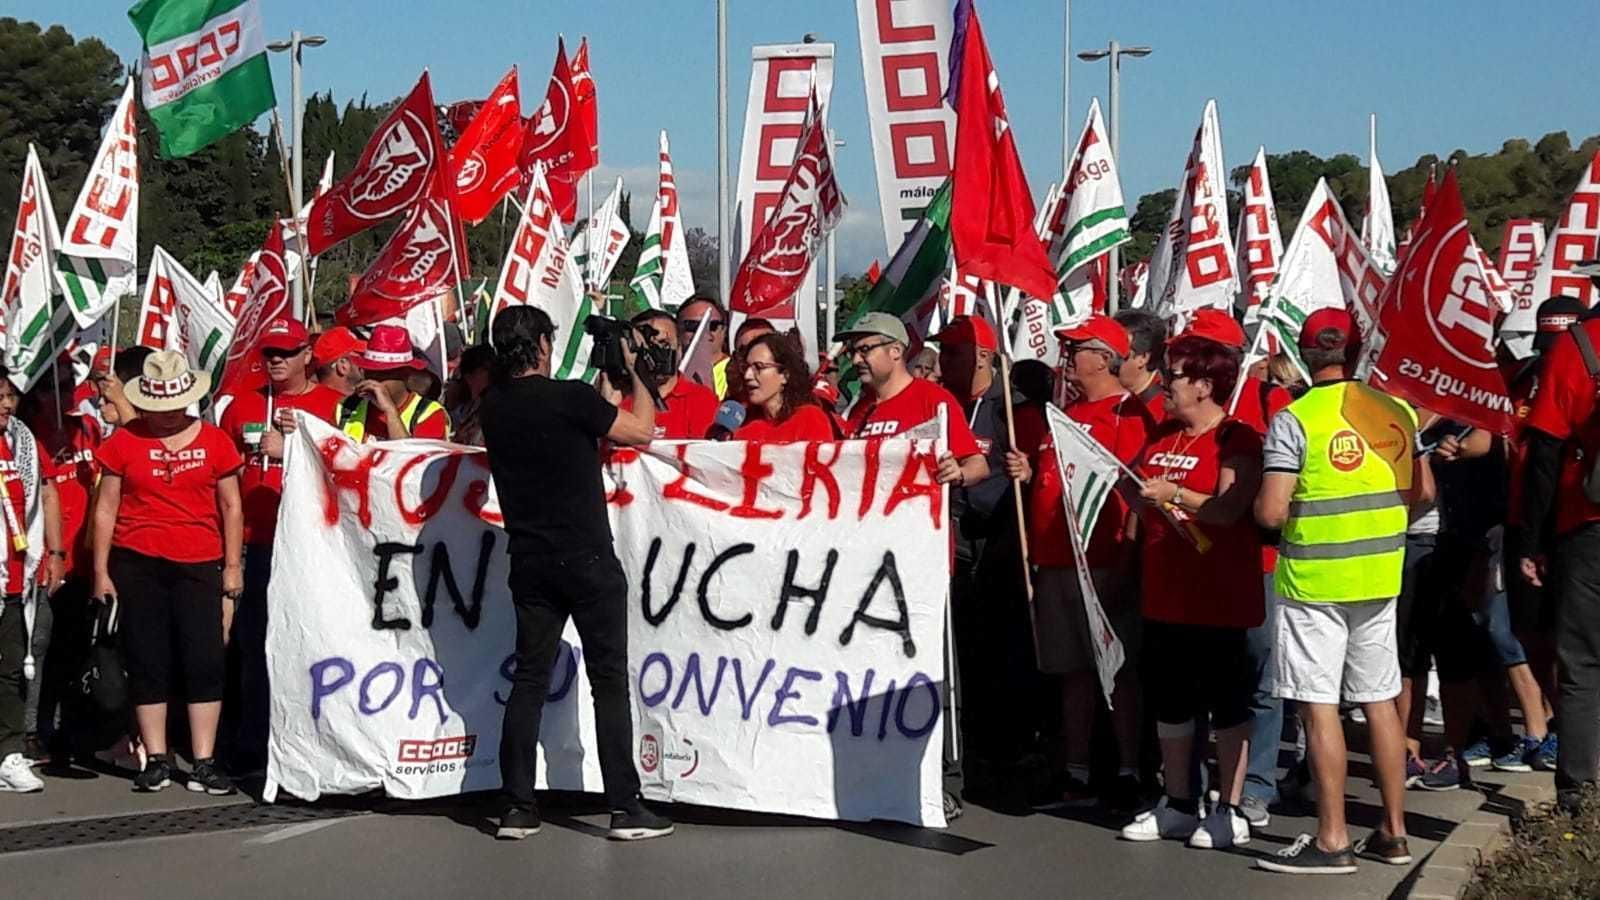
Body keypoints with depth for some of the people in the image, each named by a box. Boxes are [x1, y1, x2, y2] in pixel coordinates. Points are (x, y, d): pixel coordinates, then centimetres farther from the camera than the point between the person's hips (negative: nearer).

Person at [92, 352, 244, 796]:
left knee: (204, 661, -4)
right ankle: (157, 760, 13)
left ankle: (204, 764, 1)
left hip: (199, 564, 0)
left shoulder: (214, 441, 5)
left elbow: (231, 506, 9)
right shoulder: (124, 442, 3)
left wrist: (233, 565, 5)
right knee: (147, 663, 5)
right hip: (137, 564, 0)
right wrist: (101, 569, 3)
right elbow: (106, 508, 6)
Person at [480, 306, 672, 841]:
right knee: (609, 680, 1)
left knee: (529, 679, 9)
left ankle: (517, 809, 7)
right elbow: (642, 431, -5)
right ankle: (625, 809, 2)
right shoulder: (571, 398, -13)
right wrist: (632, 370, 8)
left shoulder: (494, 406, 5)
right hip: (587, 559, -5)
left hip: (529, 562, 5)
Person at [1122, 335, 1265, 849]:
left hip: (1219, 598, -8)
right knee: (1169, 701, 13)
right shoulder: (1161, 436, 13)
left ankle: (1230, 812, 8)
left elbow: (1230, 510, -22)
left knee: (1226, 703, 1)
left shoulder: (1236, 439, -10)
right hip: (1165, 594, 8)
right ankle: (1178, 806, 24)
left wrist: (1174, 493, -28)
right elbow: (1142, 497, 25)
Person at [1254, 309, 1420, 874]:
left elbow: (1271, 512, -18)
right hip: (1380, 575, 6)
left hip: (1313, 578, -6)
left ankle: (1332, 841, 1)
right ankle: (1393, 833, 20)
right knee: (1380, 700, 13)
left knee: (1319, 705, -1)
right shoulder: (1396, 412, 4)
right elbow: (1416, 492, 15)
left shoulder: (1295, 419, -13)